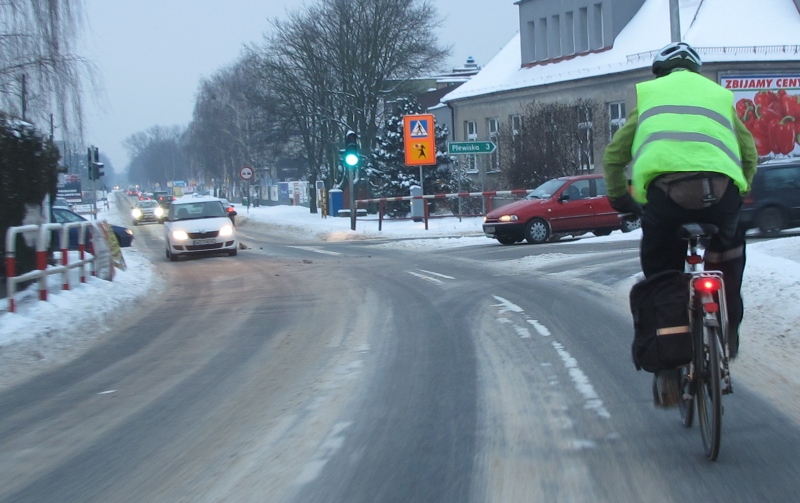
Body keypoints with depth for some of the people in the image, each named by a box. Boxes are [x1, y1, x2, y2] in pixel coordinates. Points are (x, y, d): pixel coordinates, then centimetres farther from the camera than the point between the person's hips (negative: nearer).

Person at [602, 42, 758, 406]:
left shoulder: (648, 94, 28)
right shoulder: (719, 95, 31)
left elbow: (613, 157, 27)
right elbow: (750, 155, 29)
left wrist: (620, 199, 41)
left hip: (665, 186, -1)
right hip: (721, 189, 1)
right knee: (728, 246, 34)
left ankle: (667, 368, 11)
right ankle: (727, 327, 26)